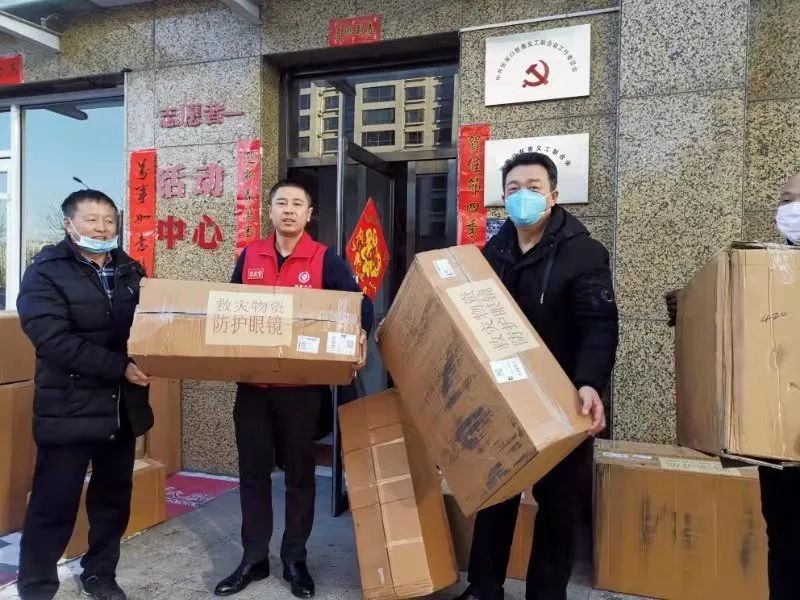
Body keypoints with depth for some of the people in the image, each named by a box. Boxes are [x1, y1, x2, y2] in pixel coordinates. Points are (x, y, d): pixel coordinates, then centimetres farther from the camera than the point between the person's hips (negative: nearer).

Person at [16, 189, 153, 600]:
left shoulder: (130, 271, 8)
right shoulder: (45, 273, -7)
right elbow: (55, 339, -19)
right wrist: (119, 366, -25)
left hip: (122, 408, 5)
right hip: (69, 409, -5)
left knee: (113, 498, 15)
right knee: (54, 503, 5)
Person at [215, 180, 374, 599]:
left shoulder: (325, 259, -4)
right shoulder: (249, 257, 7)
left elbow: (359, 303, -11)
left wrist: (360, 336, -30)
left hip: (303, 386, -3)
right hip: (252, 384, 3)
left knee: (299, 473, 10)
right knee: (253, 472, 12)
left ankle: (295, 559, 26)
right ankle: (253, 559, 27)